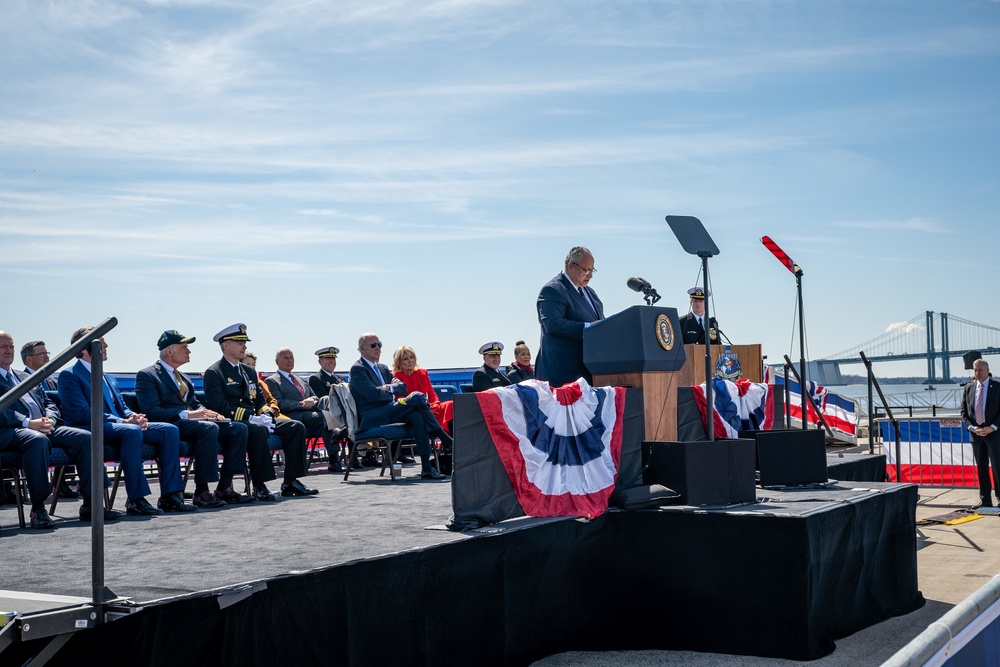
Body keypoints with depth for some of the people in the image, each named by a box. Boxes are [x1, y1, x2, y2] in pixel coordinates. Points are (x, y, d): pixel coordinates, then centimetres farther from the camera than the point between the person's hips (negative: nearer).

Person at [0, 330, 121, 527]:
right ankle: (38, 509, -31)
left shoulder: (26, 378, 31)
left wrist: (49, 420, 1)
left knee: (85, 437, -14)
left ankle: (90, 504, -14)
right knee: (38, 439, -39)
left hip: (43, 427, 7)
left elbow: (49, 403, 25)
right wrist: (28, 423, -19)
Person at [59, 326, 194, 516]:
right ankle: (136, 500, -35)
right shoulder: (70, 376, -2)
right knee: (132, 431, -37)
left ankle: (169, 496, -14)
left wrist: (135, 417, -5)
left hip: (117, 426, 8)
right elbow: (81, 413, -15)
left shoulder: (109, 379, 26)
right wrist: (123, 421, -21)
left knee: (169, 430, -9)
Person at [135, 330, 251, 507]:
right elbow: (152, 411, -13)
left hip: (191, 420, 8)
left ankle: (224, 488, -11)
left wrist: (208, 412, 2)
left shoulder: (183, 378, 27)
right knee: (209, 428, -36)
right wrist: (186, 414, -21)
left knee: (238, 428, -10)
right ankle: (201, 492, -32)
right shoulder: (147, 375, -1)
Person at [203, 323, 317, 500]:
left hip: (255, 420, 8)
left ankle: (290, 482, -10)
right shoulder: (213, 373, -3)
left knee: (296, 427, -10)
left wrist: (266, 415, -2)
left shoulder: (249, 371, 23)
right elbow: (219, 407, -14)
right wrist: (250, 417, -21)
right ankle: (259, 486, -32)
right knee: (258, 430, -40)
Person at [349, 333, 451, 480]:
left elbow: (403, 388, 15)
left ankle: (426, 468, -31)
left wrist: (390, 388, -5)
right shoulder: (357, 369, -3)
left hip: (389, 413, 8)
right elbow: (373, 394, -16)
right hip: (372, 418, -8)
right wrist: (392, 393, 1)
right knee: (417, 397, -22)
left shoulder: (383, 368, 24)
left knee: (417, 416, -26)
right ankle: (446, 441, -17)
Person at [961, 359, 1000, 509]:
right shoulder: (969, 388, 9)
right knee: (981, 468, 7)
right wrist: (972, 427, -6)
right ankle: (985, 500, 12)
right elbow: (964, 411, 9)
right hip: (976, 433, 4)